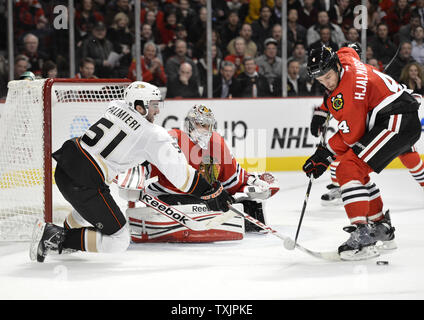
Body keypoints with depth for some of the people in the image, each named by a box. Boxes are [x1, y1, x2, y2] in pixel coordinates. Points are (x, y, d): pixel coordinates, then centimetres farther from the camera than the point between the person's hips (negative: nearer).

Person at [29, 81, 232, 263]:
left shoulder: (115, 106, 13)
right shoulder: (153, 135, -5)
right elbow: (178, 171, -5)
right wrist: (209, 192, 2)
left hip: (64, 166, 8)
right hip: (84, 184, -8)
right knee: (118, 241, 1)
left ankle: (65, 231, 46)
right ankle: (59, 240, -5)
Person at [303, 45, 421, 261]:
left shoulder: (349, 86, -20)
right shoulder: (343, 58, 7)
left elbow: (351, 134, -18)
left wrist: (325, 154, -6)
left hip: (398, 121, -11)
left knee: (349, 170, -18)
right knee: (358, 171, 19)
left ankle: (363, 236, -25)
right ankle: (382, 229, 26)